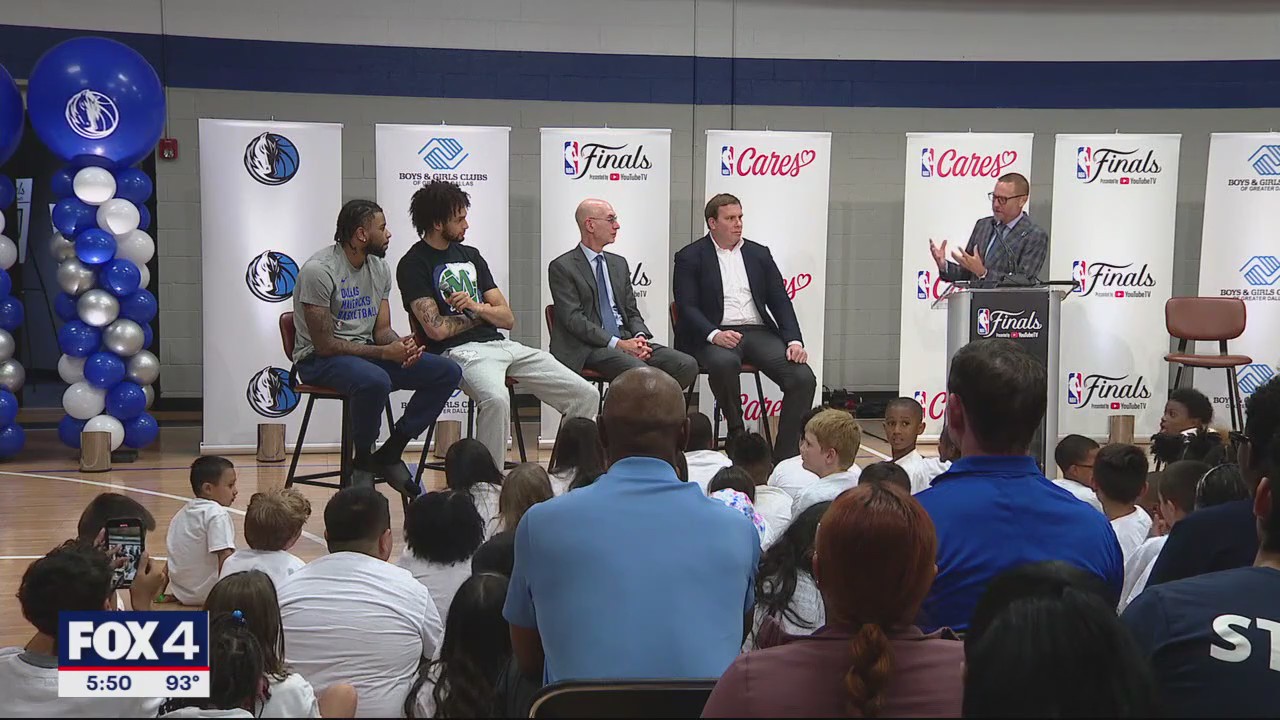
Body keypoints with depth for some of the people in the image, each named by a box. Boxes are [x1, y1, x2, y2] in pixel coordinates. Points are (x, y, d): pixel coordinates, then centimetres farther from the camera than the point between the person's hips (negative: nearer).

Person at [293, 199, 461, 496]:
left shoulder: (379, 268, 8)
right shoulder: (318, 270, -16)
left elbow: (382, 330, 10)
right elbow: (325, 344, -19)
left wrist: (401, 344, -15)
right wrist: (385, 352, -22)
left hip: (367, 351, 8)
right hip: (319, 360, -8)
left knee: (448, 372, -8)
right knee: (375, 381, -41)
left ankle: (390, 454, -4)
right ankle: (362, 462, -14)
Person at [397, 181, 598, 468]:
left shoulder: (470, 255, 20)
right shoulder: (413, 265, -1)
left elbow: (508, 318, 16)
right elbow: (437, 329, -12)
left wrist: (478, 307, -6)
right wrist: (478, 315, 5)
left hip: (501, 345, 7)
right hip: (460, 351, -7)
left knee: (586, 395, -7)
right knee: (496, 399, -41)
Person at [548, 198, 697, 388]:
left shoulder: (619, 263, 20)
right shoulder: (562, 267, -2)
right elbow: (573, 318, -11)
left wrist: (640, 337, -4)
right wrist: (617, 343, -19)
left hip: (626, 339, 7)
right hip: (588, 348, -7)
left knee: (688, 365, -15)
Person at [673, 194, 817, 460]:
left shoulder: (759, 254, 17)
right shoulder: (690, 257, 5)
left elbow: (780, 301, 12)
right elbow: (687, 307, -5)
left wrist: (794, 340, -5)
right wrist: (715, 334, -23)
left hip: (759, 333, 4)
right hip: (715, 336, -4)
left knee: (804, 378, -20)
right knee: (724, 363, -39)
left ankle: (785, 456, -13)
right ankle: (737, 435, -16)